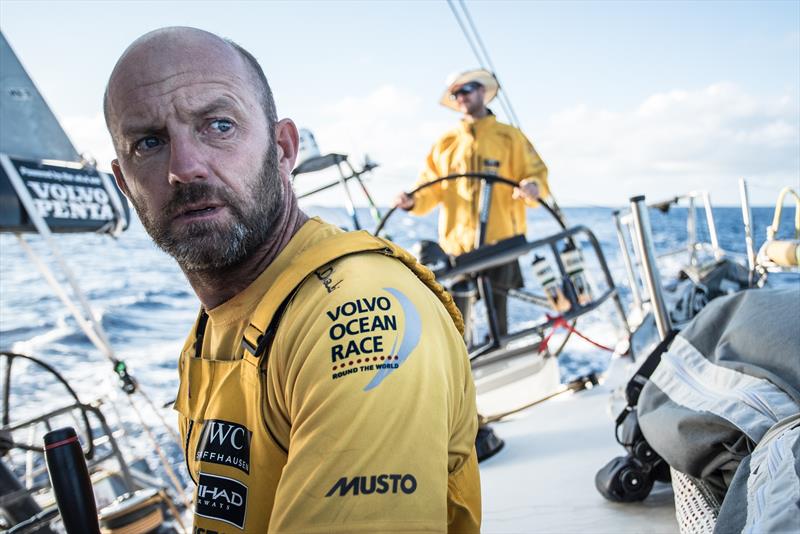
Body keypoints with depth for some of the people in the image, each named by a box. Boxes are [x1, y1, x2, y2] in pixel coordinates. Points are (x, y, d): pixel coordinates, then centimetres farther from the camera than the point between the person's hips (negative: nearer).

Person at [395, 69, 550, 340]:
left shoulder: (509, 137, 6)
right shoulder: (446, 143, 13)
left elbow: (535, 173, 2)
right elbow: (432, 187, 11)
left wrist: (532, 188, -21)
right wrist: (413, 201, -10)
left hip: (500, 239, -2)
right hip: (456, 240, 2)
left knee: (497, 309, 5)